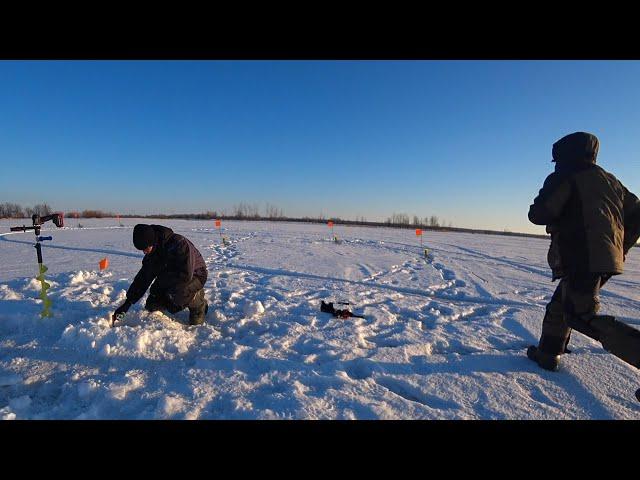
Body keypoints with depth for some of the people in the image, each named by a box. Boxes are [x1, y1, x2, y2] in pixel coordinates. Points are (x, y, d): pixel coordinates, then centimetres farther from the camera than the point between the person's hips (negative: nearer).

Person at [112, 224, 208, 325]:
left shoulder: (179, 243, -31)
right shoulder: (151, 253, -6)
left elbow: (185, 275, -36)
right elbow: (143, 278, 1)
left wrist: (160, 281, -20)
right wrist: (128, 302, -5)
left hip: (195, 275, -7)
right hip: (173, 280, 8)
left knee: (174, 293, -35)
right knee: (152, 306, 0)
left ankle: (199, 305, -5)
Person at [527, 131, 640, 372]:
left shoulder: (563, 178, -5)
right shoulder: (609, 180, 19)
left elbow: (538, 215, -15)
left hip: (581, 261, -9)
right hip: (607, 259, 9)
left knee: (583, 316, -5)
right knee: (560, 302, 19)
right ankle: (548, 353, 25)